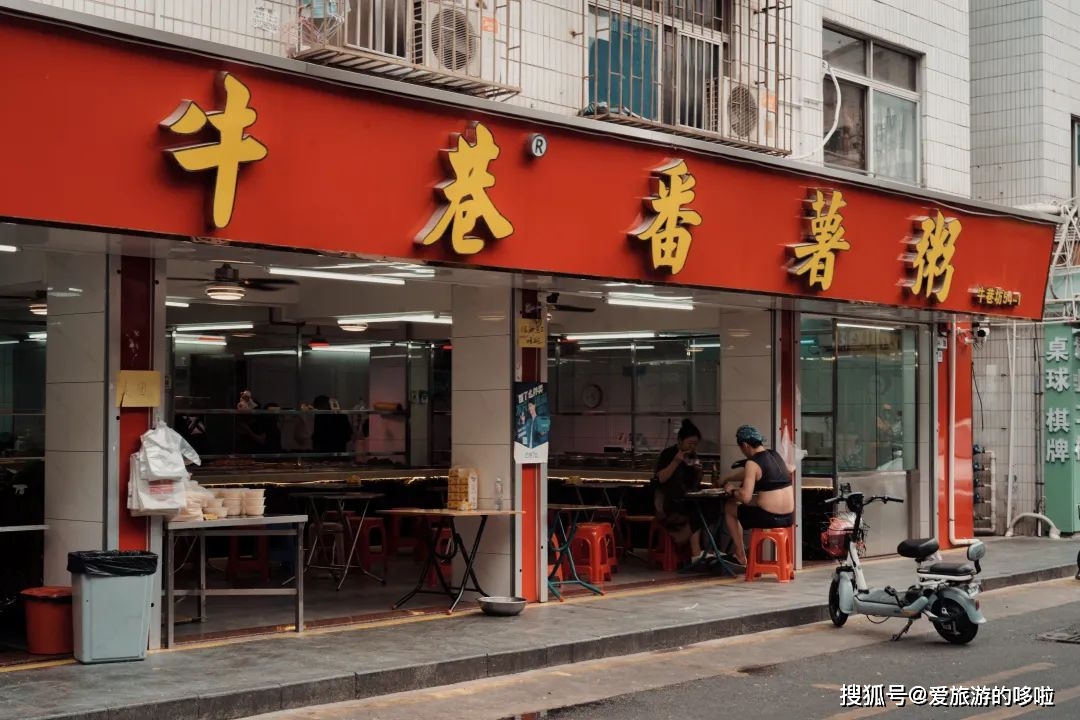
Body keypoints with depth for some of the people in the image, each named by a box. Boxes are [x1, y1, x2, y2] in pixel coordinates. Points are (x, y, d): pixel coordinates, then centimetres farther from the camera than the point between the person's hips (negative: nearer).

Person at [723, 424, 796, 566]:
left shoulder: (752, 463, -13)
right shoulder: (776, 455, 10)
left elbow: (745, 497, -20)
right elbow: (790, 470, 33)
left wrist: (732, 491, 1)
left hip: (769, 518, -7)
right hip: (789, 518, 7)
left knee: (729, 507, 15)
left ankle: (741, 556, 18)